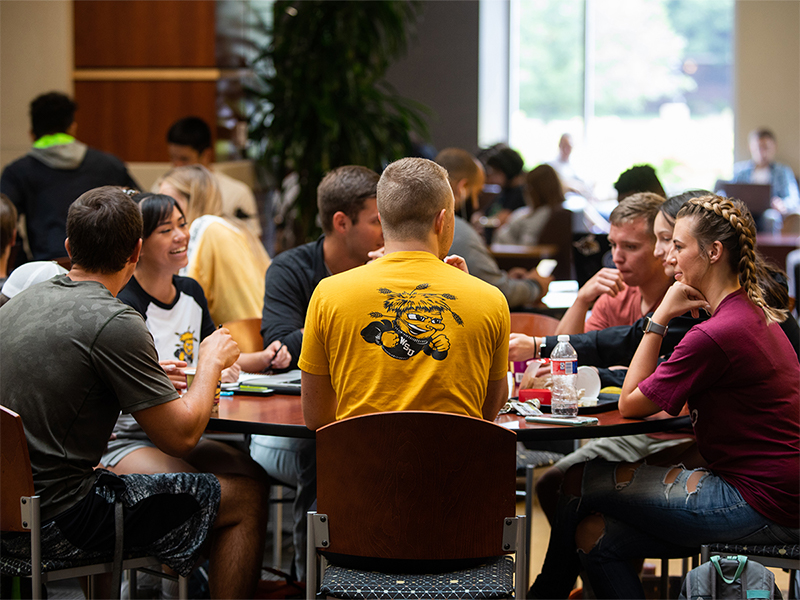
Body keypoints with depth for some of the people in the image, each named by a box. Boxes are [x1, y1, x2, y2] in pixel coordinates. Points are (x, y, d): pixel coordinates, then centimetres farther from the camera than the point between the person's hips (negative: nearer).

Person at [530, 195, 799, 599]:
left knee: (582, 480, 1)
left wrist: (660, 317, -7)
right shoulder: (756, 315, 12)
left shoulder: (717, 334, -20)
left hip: (758, 504, -9)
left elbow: (631, 405, -10)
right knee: (593, 536, 5)